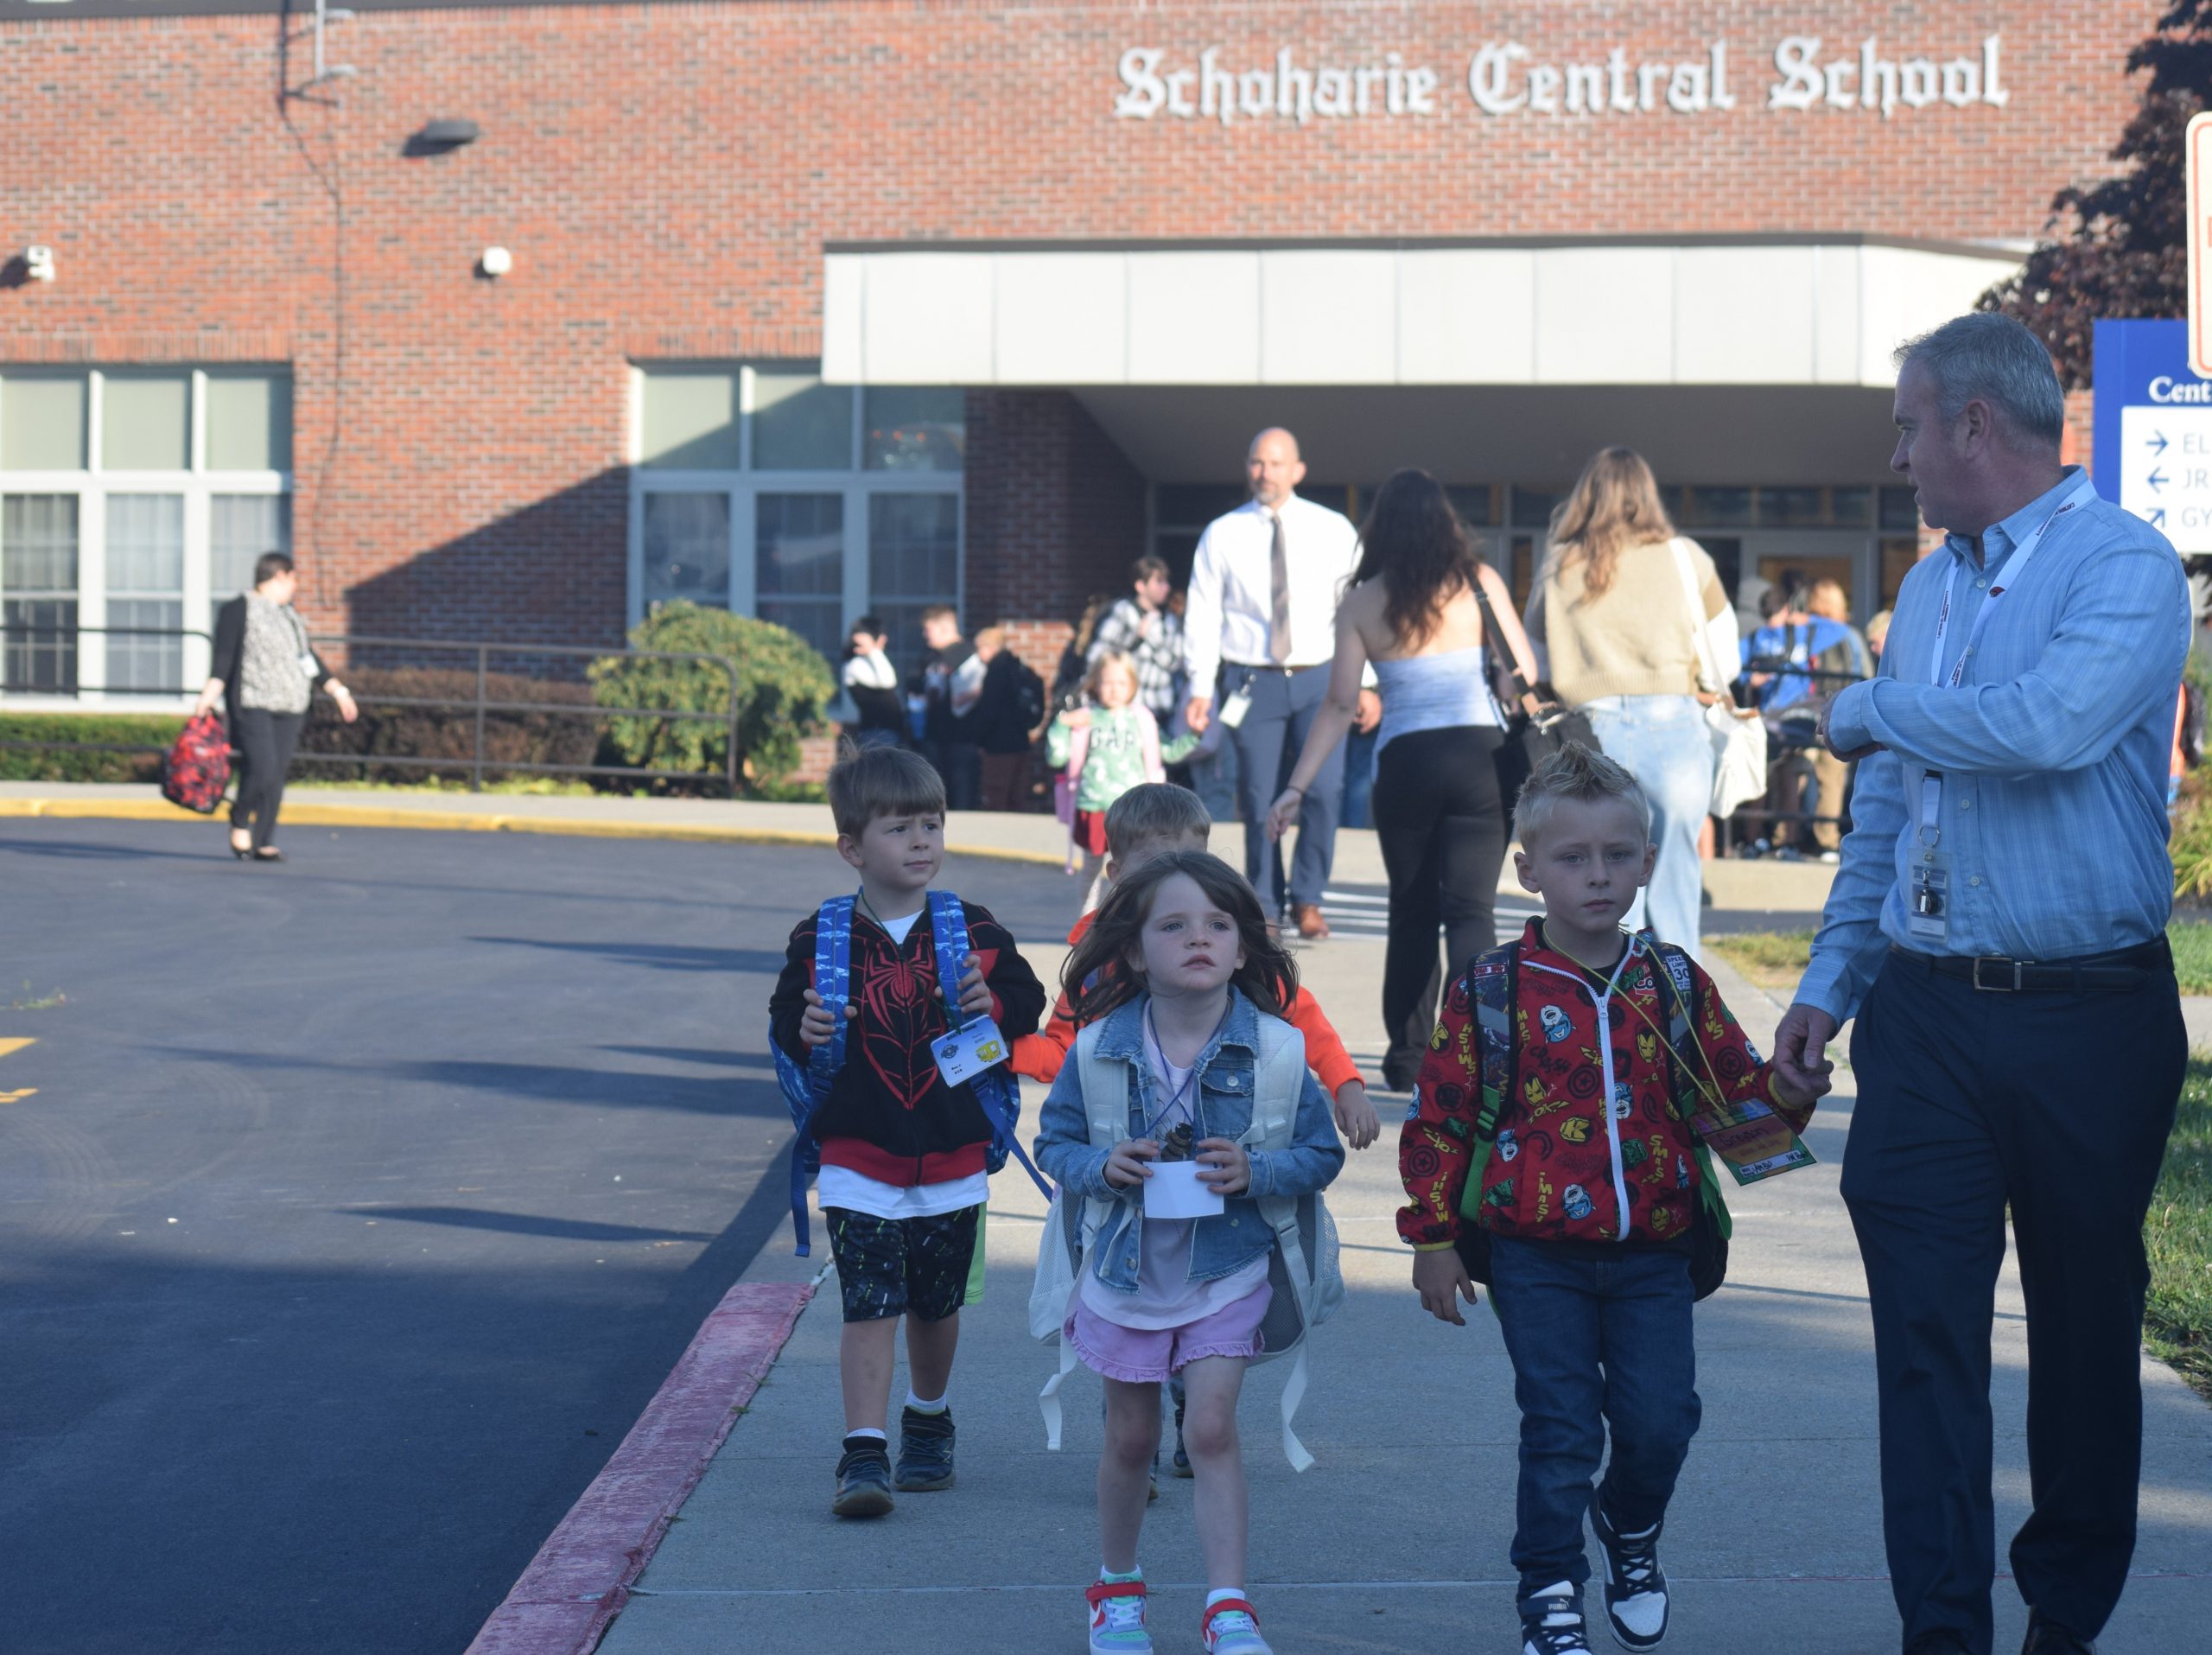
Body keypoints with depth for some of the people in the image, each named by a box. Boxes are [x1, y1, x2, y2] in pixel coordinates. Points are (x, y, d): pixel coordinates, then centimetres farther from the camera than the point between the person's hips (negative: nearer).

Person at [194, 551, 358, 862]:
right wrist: (208, 696, -22)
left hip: (289, 708, 7)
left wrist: (338, 691, 25)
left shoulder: (289, 614, 21)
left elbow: (310, 658, 27)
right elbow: (223, 658, -10)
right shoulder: (238, 610, -2)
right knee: (261, 769, -18)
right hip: (252, 705, -7)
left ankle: (264, 843, 5)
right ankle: (240, 820, 8)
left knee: (277, 774, 1)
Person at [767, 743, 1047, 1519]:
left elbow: (1027, 1000, 7)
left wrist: (992, 1007, -14)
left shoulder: (974, 931, 1)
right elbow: (784, 1021, 2)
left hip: (953, 1159, 2)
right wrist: (804, 1032, -20)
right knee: (868, 1307, -10)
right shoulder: (820, 940, -4)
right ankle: (864, 1455, -8)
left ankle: (928, 1424, 39)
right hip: (858, 1159, -2)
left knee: (936, 1305, 16)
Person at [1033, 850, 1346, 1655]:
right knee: (1131, 1437, 14)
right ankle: (1117, 1588, 34)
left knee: (1210, 1428, -11)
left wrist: (1255, 1172, -21)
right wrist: (1101, 1167, -19)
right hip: (1126, 1266, 2)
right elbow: (1053, 1141, 2)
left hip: (1228, 1267, -2)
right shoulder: (1099, 1047, -9)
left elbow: (1323, 1154, -3)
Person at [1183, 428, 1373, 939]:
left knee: (1324, 789, -12)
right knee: (1259, 800, 1)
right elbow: (1202, 615, 3)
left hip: (1318, 679, 0)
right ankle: (1264, 906, 17)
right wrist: (1200, 688, -5)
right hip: (1252, 682, 0)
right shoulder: (1222, 536, 4)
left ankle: (1307, 897, 7)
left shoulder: (1333, 531, 4)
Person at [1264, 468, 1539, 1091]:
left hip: (1404, 761, 1)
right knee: (1469, 911, -2)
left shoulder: (1360, 603, 3)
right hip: (1479, 755, -1)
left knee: (1412, 912, 15)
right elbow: (1524, 675, 1)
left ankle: (1407, 1057, 19)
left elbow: (1340, 705, 0)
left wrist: (1295, 788, 3)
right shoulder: (1480, 582, 2)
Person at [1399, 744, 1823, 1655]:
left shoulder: (1676, 985, 5)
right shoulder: (1491, 990, -4)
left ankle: (1631, 1530, 31)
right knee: (1559, 1429, -2)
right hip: (1536, 1254, -2)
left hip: (1652, 1253, 2)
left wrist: (1784, 1093, -11)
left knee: (1660, 1419, -1)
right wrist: (1433, 1238, -2)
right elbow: (1439, 1116, 0)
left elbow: (1736, 1085, 12)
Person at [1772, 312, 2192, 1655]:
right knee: (1925, 1333, -2)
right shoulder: (1929, 589, 15)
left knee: (2087, 1329, 8)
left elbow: (2054, 725, -25)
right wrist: (1833, 980, 15)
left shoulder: (2125, 564, -7)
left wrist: (1874, 711, -10)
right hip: (1927, 1014, 5)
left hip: (2090, 1015, -5)